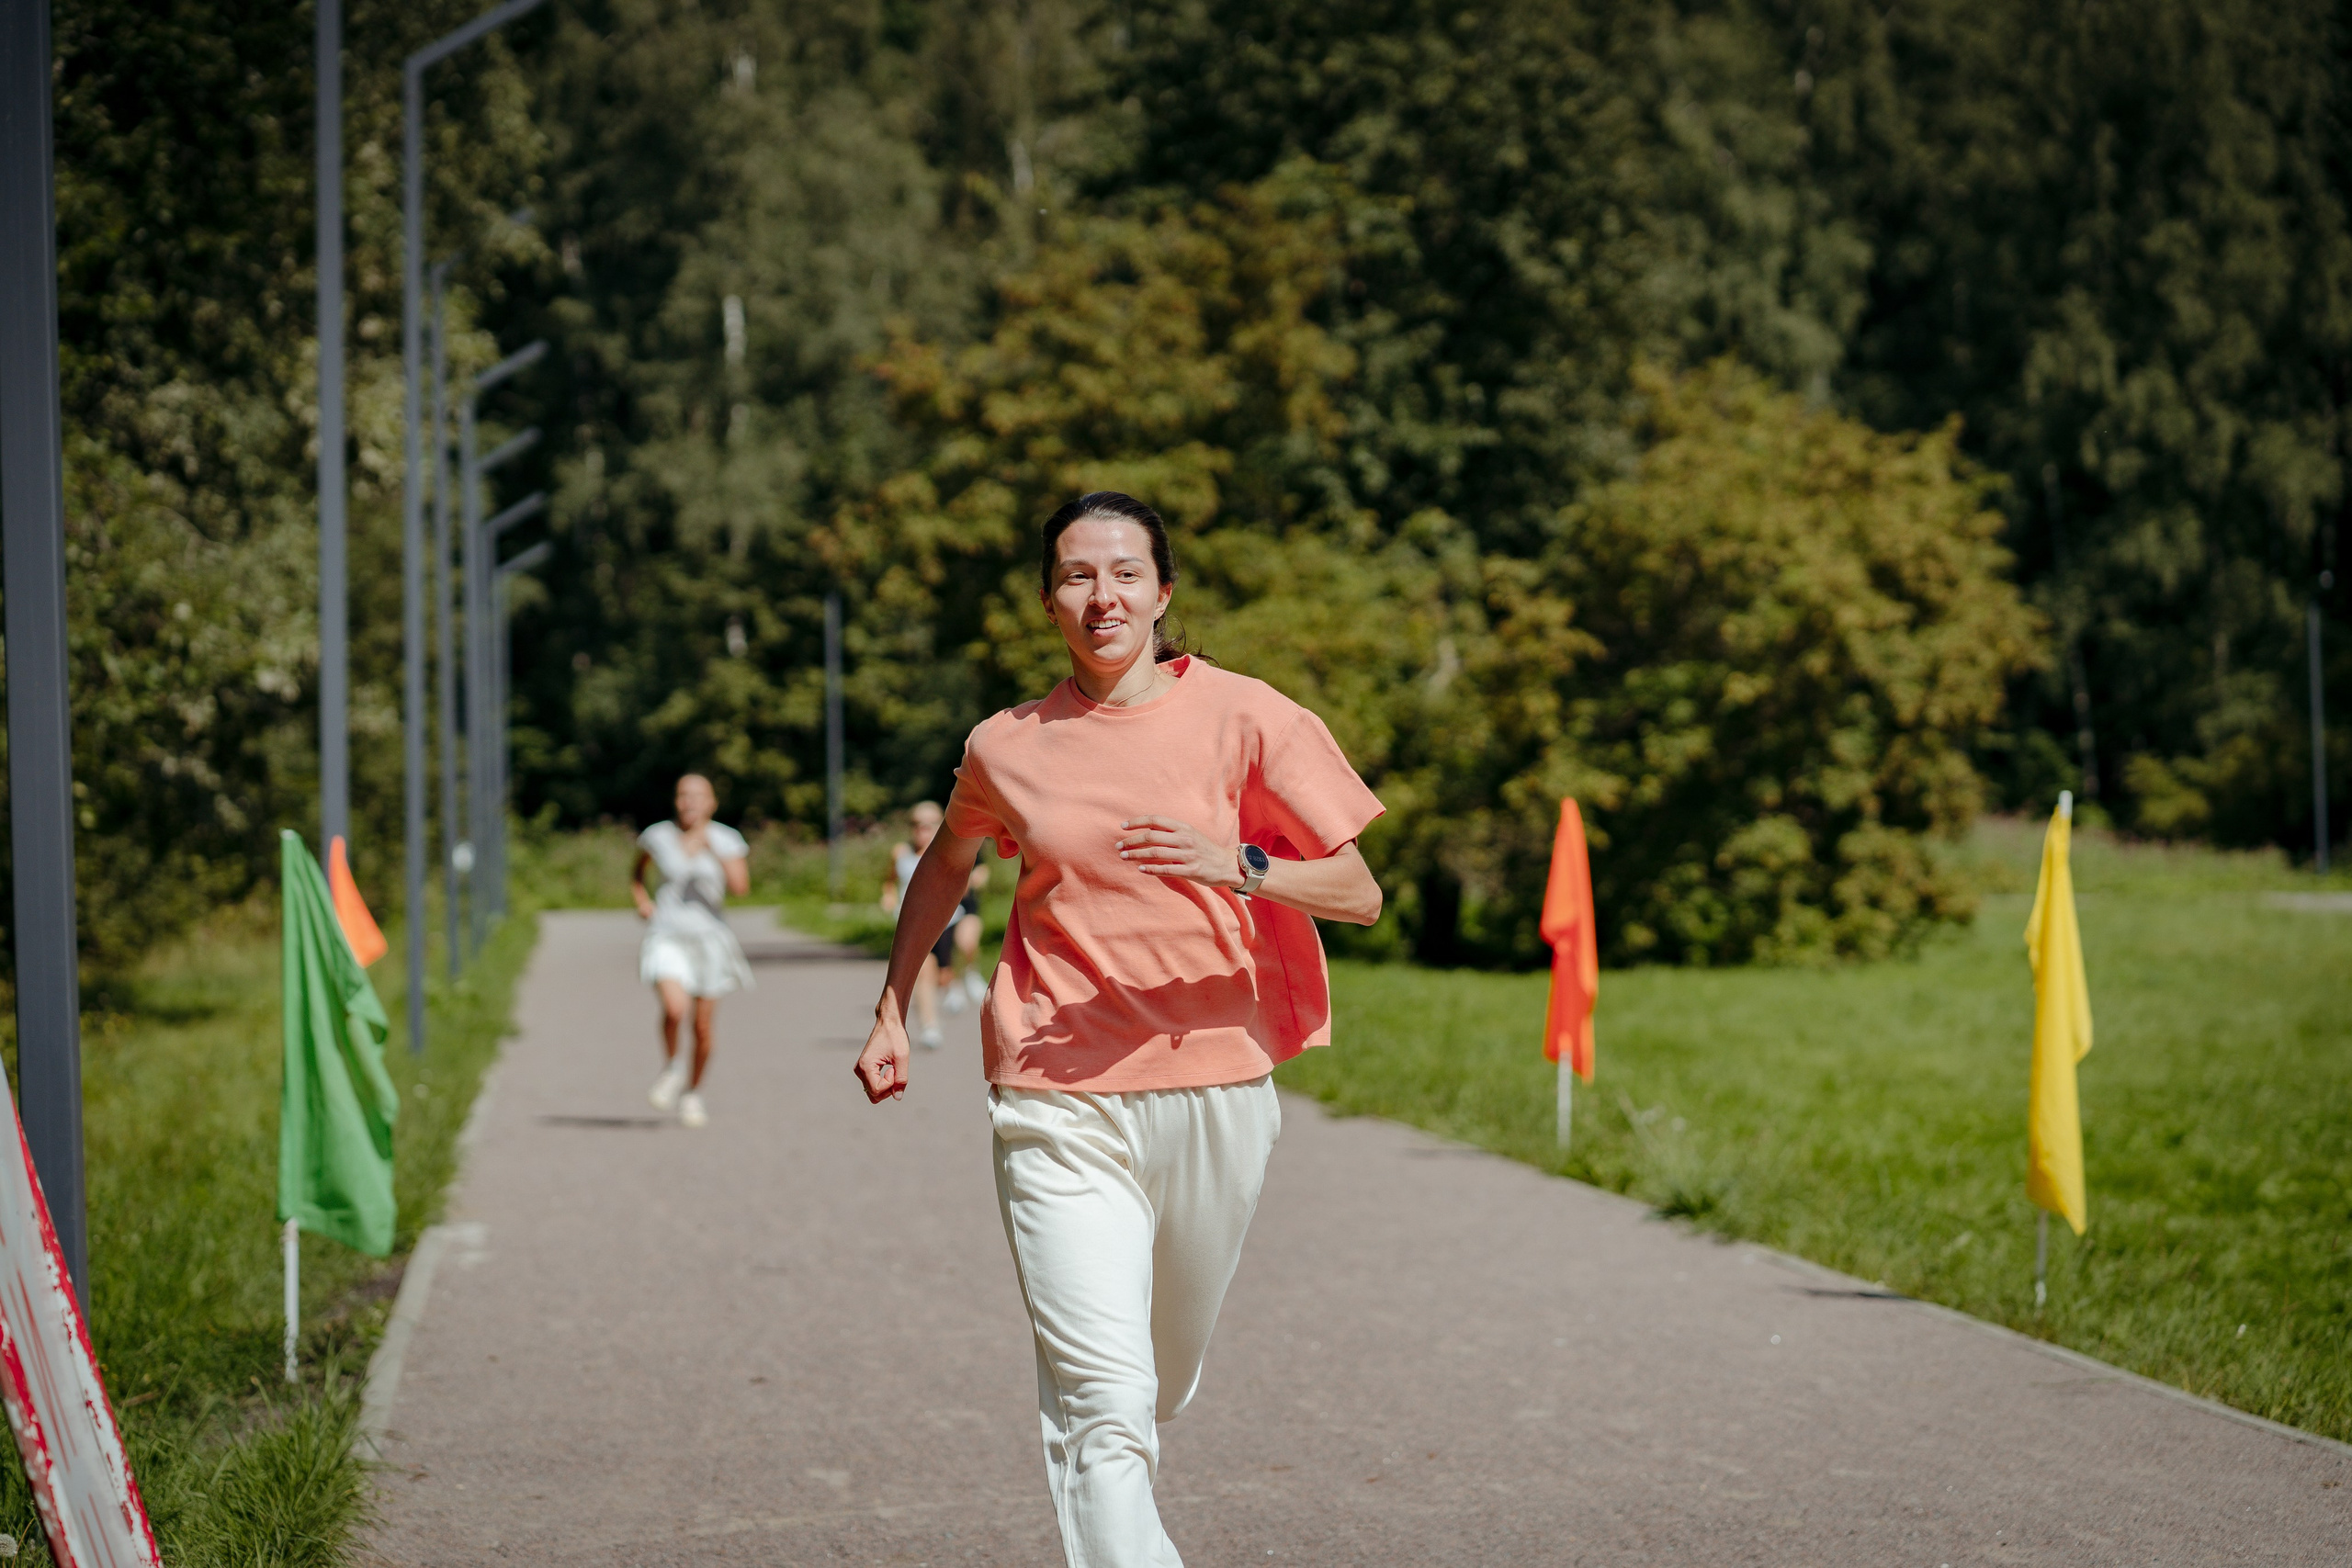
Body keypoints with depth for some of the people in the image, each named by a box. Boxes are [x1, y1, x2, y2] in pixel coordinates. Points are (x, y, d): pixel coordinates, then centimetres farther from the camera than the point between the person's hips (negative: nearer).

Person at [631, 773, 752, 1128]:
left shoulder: (727, 840, -1)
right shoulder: (658, 837, 1)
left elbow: (741, 887, -16)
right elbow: (637, 873, 22)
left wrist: (712, 847, -22)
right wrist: (643, 903, 5)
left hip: (709, 937, 1)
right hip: (668, 936, -1)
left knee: (704, 1028, 4)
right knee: (675, 1008, -26)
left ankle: (693, 1094, 28)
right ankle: (672, 1066, 3)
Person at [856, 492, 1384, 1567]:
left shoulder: (1244, 718, -2)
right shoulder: (1006, 749, 4)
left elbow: (1358, 893, -6)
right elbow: (947, 862, 26)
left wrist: (1236, 865, -24)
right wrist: (891, 1012, 25)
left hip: (1216, 1089, 1)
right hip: (1062, 1106, -1)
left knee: (1161, 1385, 19)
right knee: (1102, 1398, -15)